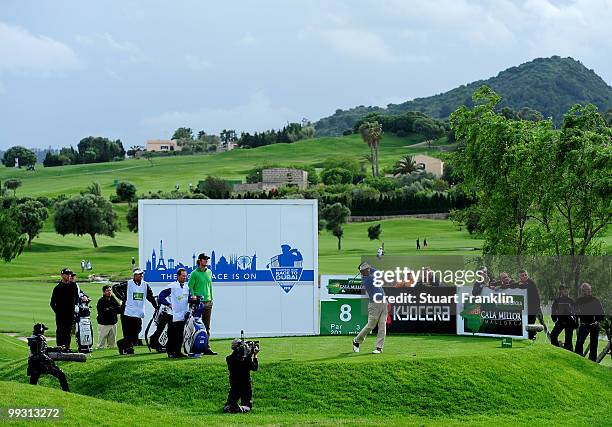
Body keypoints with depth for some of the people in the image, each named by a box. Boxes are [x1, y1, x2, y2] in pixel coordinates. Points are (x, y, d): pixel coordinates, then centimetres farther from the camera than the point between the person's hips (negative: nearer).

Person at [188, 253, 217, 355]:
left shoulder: (209, 272, 16)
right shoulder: (194, 273, -3)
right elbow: (190, 286, -4)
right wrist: (193, 297, -17)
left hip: (208, 302, 6)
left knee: (207, 327, 6)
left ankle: (207, 348, 7)